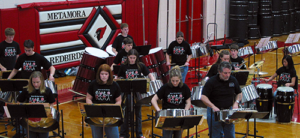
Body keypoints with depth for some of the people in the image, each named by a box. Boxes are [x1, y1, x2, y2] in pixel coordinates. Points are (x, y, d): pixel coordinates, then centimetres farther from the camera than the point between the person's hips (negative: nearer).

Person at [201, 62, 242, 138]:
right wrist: (213, 107, -27)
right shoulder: (212, 81, -11)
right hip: (215, 112, -3)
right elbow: (203, 97, -15)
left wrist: (236, 102, -5)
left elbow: (239, 93, 15)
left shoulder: (233, 80, 1)